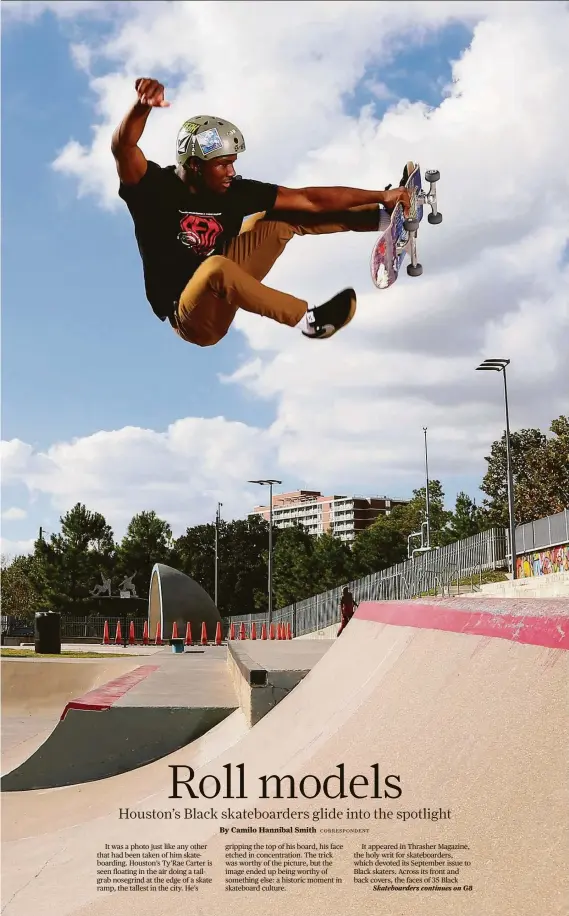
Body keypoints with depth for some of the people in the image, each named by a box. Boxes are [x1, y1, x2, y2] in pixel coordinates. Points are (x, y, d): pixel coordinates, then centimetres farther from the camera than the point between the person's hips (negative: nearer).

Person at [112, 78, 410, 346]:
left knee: (282, 218, -1)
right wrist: (143, 105, -58)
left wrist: (381, 196, -11)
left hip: (221, 287, 6)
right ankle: (309, 319, -31)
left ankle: (384, 216, 4)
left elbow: (309, 199, -8)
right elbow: (123, 147, -38)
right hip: (190, 316, -6)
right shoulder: (157, 187, -18)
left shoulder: (234, 190, -8)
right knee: (217, 267, -40)